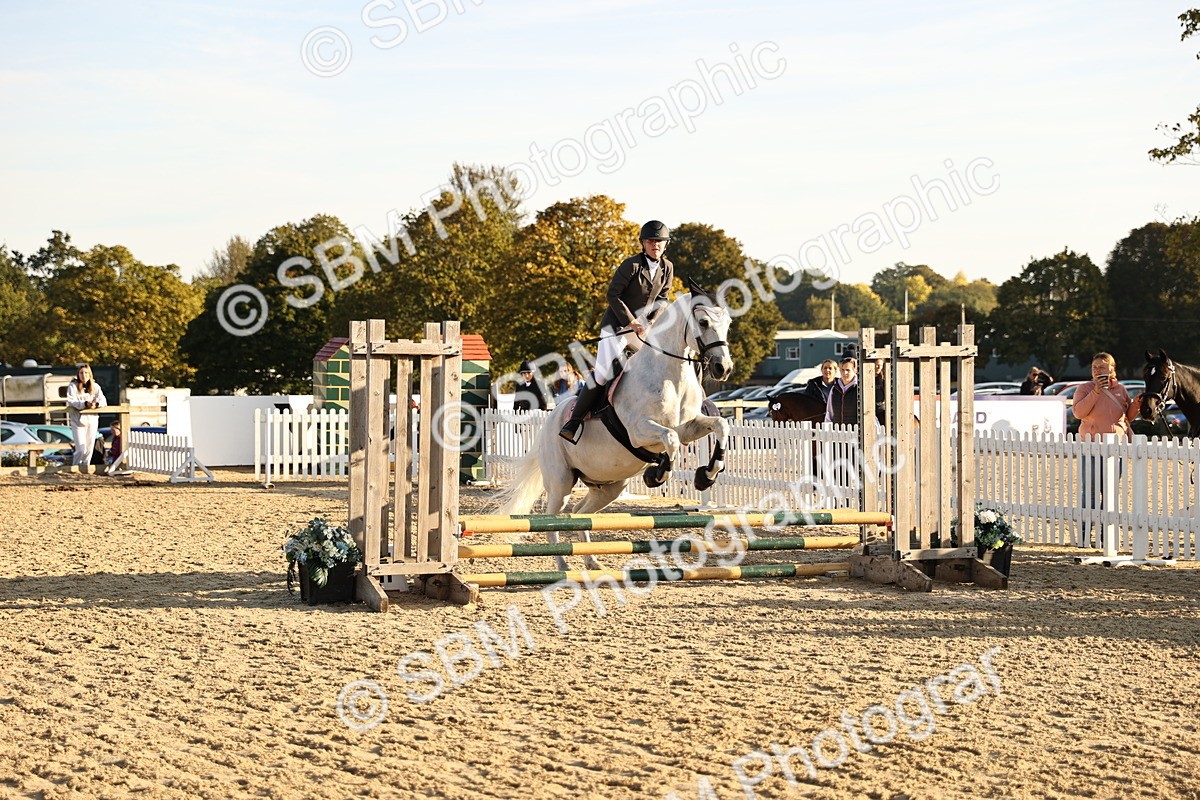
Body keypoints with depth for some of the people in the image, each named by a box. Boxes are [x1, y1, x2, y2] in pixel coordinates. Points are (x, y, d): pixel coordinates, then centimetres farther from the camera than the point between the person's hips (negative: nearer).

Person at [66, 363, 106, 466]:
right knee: (81, 449, -11)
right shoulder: (73, 386, -3)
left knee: (89, 448, 7)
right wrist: (85, 404, -32)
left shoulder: (95, 387, 7)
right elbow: (71, 401, -17)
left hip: (92, 420, 4)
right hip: (78, 420, -4)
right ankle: (76, 467, 8)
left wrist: (96, 404, -26)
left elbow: (103, 401, -2)